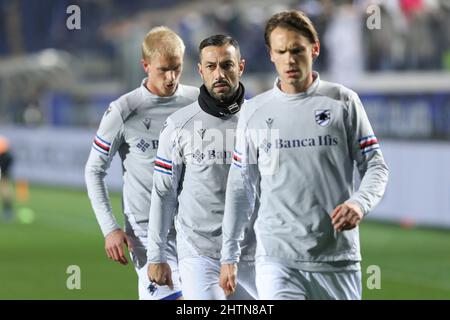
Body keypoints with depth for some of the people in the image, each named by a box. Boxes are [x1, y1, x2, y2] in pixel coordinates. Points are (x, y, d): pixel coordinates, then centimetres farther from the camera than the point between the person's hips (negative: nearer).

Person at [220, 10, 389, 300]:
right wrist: (229, 255, 10)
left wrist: (360, 203, -16)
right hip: (276, 258, 0)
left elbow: (375, 166, 5)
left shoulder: (344, 101, 4)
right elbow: (240, 188, 13)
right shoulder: (254, 112, 8)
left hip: (338, 256, 0)